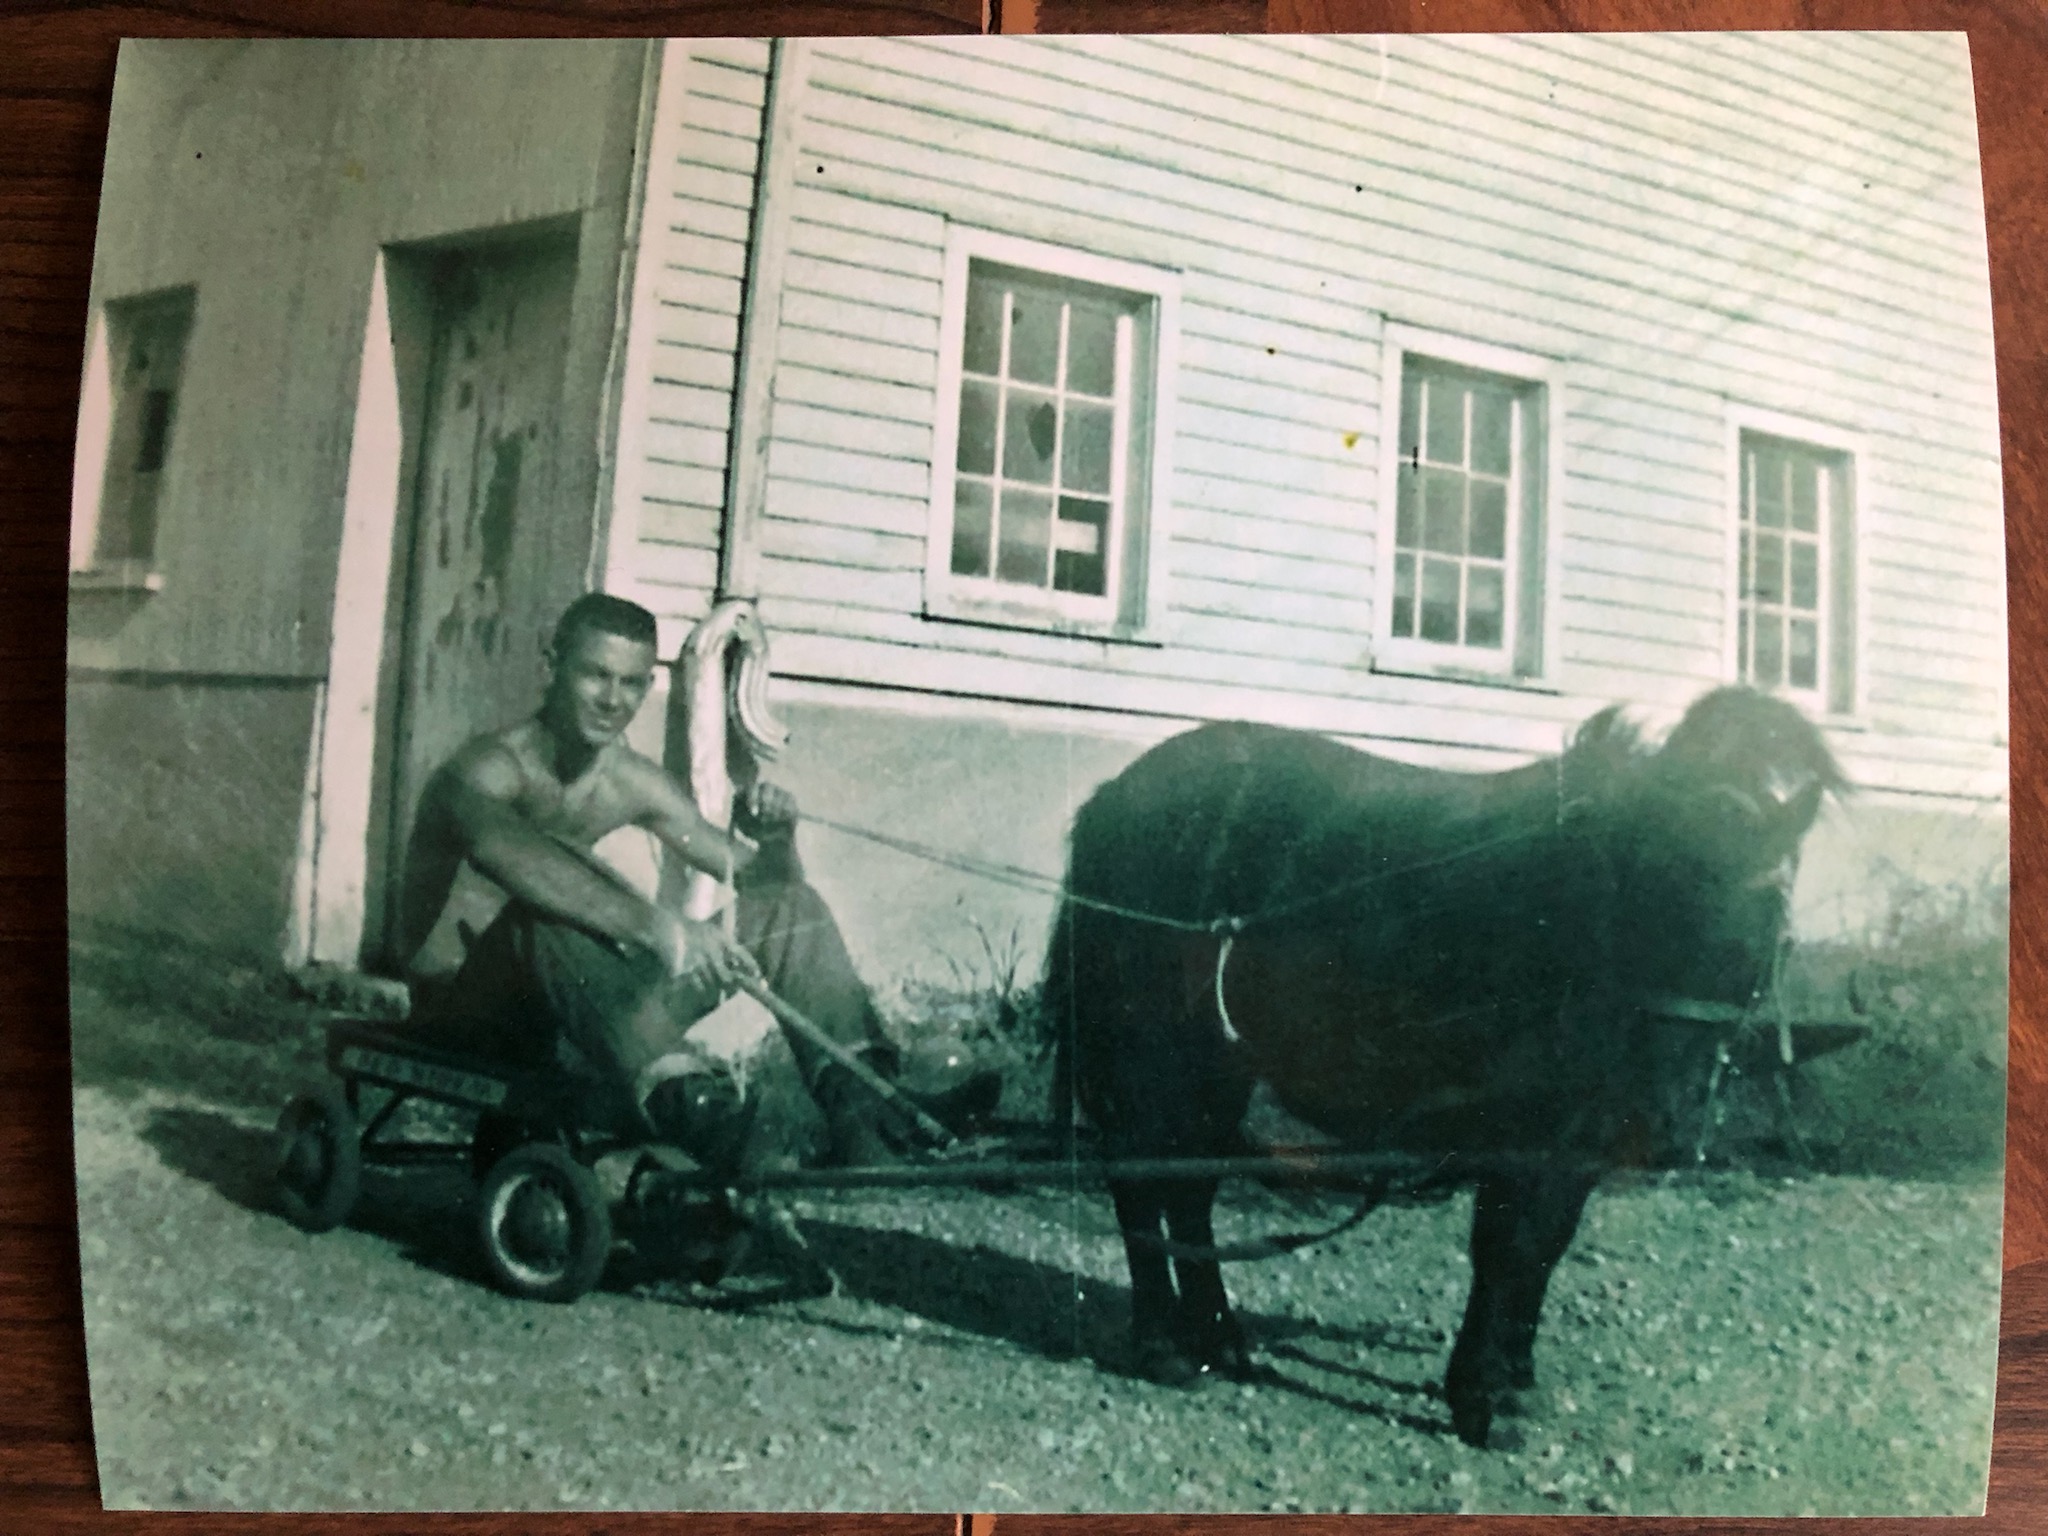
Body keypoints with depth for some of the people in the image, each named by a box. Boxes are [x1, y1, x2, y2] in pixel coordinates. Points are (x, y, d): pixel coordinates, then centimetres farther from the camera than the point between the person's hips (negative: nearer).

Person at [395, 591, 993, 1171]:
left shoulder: (635, 784, 4)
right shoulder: (486, 770, -16)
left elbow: (758, 881, 7)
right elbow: (521, 867, -41)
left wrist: (774, 838, -17)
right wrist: (655, 926, -53)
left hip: (565, 1028, 6)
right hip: (464, 1016, -6)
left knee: (792, 908, -6)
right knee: (554, 904, -39)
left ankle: (860, 1103, -26)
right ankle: (686, 1105, -53)